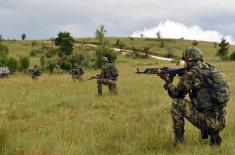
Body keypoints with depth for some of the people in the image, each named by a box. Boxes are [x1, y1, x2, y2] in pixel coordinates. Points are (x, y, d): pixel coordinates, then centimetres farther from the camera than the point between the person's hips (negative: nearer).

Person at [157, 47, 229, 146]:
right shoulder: (211, 69, 13)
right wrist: (183, 77, 24)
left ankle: (179, 140, 4)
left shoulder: (191, 73, -8)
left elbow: (176, 94, 2)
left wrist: (167, 80, 18)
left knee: (177, 103, 1)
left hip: (207, 121, -7)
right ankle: (214, 135, 19)